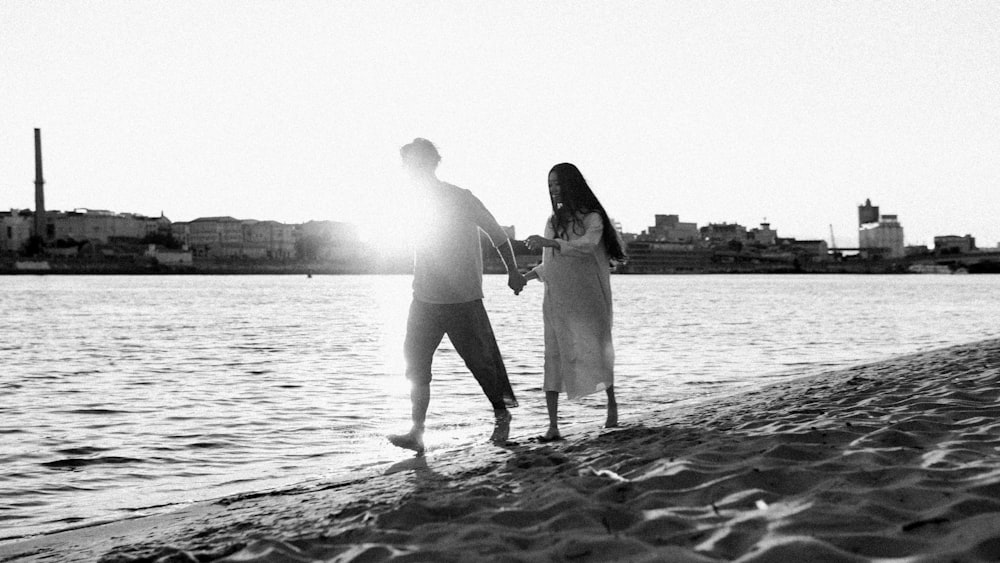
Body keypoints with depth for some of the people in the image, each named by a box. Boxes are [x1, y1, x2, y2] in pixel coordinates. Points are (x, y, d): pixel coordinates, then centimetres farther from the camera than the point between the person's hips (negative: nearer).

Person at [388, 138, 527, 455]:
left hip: (463, 300, -5)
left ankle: (501, 415, 25)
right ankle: (416, 432, -4)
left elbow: (497, 235, 0)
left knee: (480, 360, 3)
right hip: (424, 300, 5)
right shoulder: (419, 202, 8)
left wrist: (513, 272, 3)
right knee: (415, 363, -4)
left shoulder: (462, 200, -9)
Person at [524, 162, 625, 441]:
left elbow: (587, 246, -23)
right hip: (555, 300, 4)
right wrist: (527, 275, 12)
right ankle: (553, 426, -7)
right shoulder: (553, 221, 14)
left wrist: (549, 242, -33)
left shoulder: (592, 218, -2)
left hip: (586, 298, -4)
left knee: (596, 351, -1)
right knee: (553, 356, -4)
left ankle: (612, 404, 24)